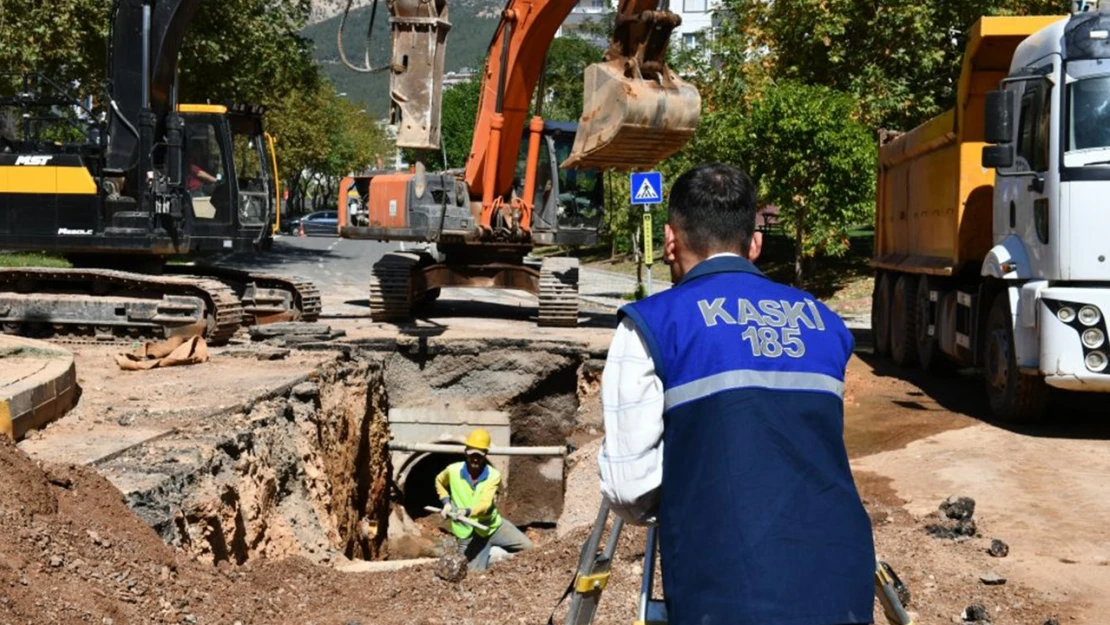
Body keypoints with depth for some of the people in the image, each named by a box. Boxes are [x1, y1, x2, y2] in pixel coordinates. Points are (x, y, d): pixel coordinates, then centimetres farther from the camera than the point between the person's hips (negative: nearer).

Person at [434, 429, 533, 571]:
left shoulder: (493, 475, -14)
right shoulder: (453, 471, -9)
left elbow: (485, 504, -27)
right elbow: (439, 481, 16)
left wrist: (467, 511, -46)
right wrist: (446, 502, 2)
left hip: (493, 526, 1)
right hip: (470, 534, -1)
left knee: (528, 548, -5)